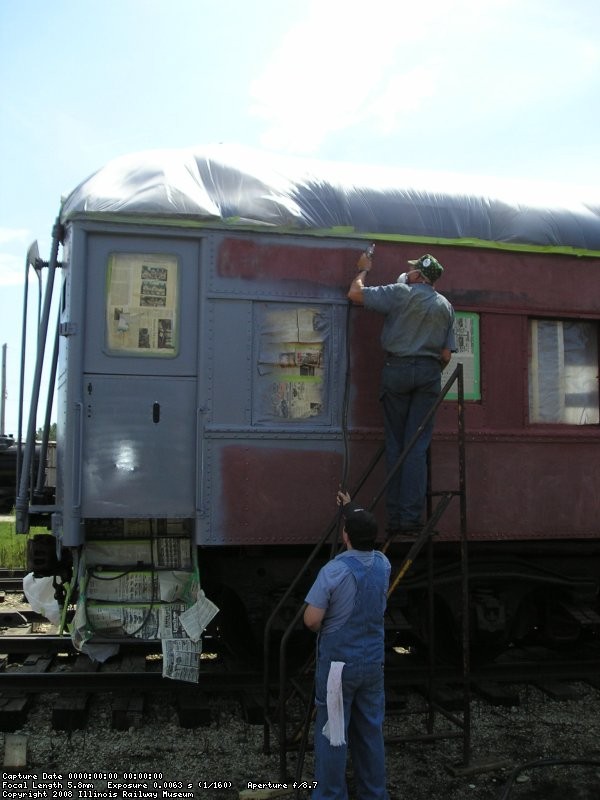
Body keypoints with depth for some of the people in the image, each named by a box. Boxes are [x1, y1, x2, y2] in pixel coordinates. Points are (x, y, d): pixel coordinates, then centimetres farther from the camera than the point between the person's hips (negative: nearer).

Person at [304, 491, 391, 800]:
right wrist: (350, 507, 33)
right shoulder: (383, 564, -2)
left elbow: (311, 620, -18)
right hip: (372, 662, 5)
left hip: (338, 662, -5)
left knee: (332, 734, 6)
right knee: (370, 731, 15)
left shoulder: (334, 570, -20)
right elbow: (368, 533, 20)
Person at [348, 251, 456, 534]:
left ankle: (394, 517, 1)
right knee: (417, 446, 0)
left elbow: (355, 293, 0)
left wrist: (363, 270, 17)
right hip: (429, 373, 3)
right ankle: (412, 516, -6)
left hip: (397, 368, -3)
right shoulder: (445, 306, 13)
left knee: (395, 444, 2)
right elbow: (446, 354, 10)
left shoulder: (401, 292, 0)